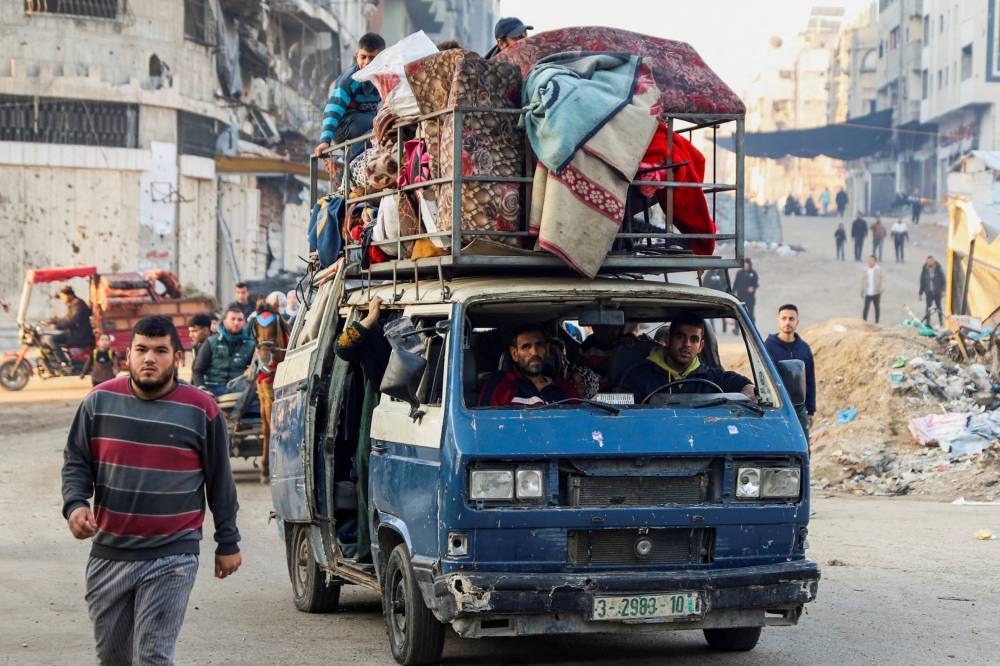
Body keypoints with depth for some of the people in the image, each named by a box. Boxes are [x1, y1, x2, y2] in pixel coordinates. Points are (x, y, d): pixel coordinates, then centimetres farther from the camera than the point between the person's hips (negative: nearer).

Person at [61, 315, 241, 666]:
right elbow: (75, 462, 12)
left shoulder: (201, 410, -2)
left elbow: (220, 482, 5)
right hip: (108, 554, 4)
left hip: (172, 560, -3)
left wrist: (228, 543, 8)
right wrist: (75, 504, -8)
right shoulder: (100, 401, 3)